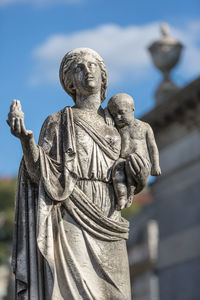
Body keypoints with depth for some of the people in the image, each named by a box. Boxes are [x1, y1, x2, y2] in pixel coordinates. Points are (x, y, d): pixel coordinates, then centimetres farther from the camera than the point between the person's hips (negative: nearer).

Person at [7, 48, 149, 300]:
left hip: (107, 226, 4)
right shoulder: (58, 122, 8)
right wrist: (24, 137, -21)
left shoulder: (116, 126, 20)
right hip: (72, 221, -4)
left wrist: (139, 174, 1)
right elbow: (41, 173, -5)